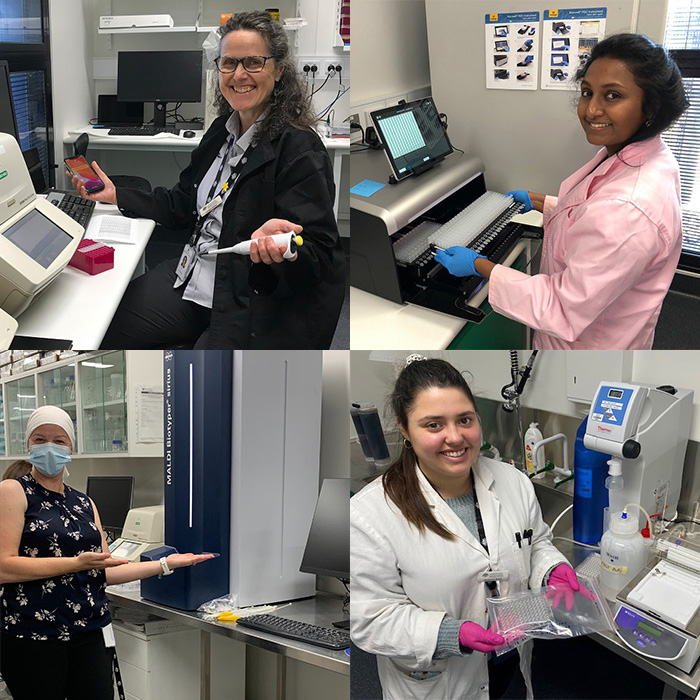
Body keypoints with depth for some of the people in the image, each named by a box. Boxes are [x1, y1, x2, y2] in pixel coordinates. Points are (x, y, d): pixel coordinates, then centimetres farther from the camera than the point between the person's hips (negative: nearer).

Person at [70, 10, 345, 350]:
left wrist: (279, 250, -38)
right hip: (191, 279, 7)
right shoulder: (222, 131, 12)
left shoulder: (302, 151, -14)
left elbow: (319, 260, -17)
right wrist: (115, 195, 16)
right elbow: (184, 205, 21)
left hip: (257, 305, -7)